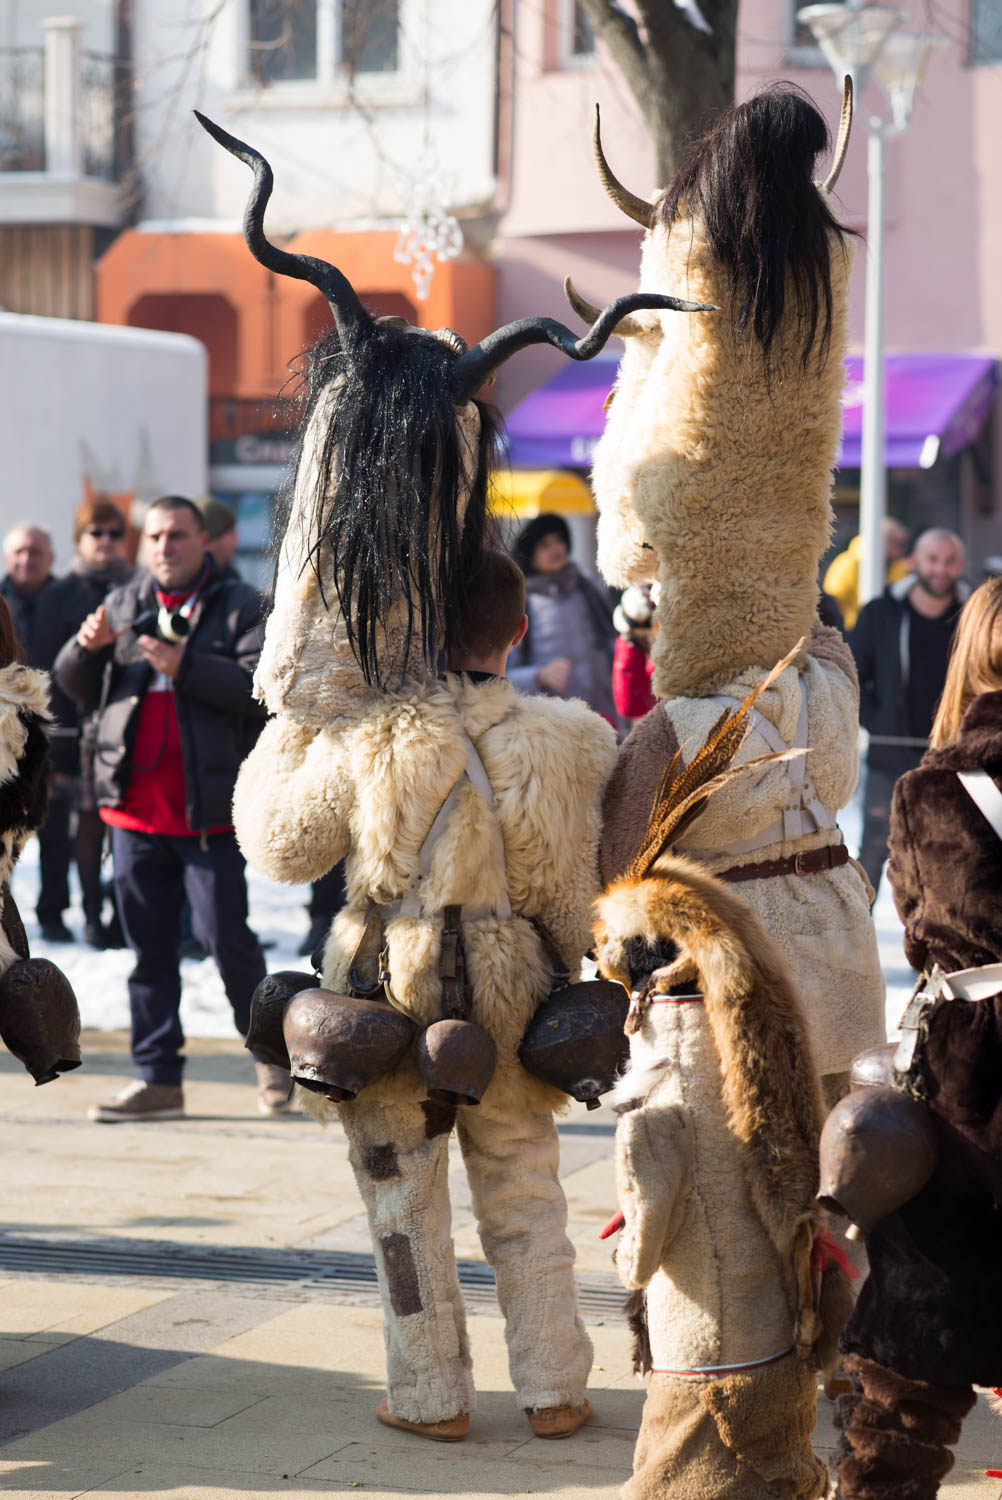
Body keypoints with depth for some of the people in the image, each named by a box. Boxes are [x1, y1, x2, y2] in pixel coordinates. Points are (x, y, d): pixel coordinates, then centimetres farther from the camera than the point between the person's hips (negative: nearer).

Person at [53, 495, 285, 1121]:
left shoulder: (242, 607, -1)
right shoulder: (123, 605, 13)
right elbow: (77, 687, 16)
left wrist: (186, 668, -21)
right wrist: (86, 646, -6)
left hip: (209, 810, -5)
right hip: (135, 807, 5)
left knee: (227, 938, -4)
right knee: (149, 950, 8)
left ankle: (268, 1050, 18)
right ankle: (158, 1080, 14)